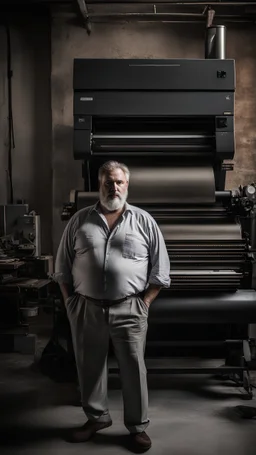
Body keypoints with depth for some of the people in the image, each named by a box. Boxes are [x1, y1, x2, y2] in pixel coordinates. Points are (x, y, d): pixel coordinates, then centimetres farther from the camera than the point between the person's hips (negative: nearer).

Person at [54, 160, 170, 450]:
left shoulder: (144, 221, 1)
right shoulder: (79, 221, 5)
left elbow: (160, 269, 3)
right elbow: (63, 266, 9)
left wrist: (144, 302, -3)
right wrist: (70, 301, 3)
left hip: (129, 310, -2)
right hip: (86, 308, 2)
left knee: (133, 368, 5)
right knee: (89, 366, 14)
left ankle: (137, 426, 22)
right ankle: (96, 417, 34)